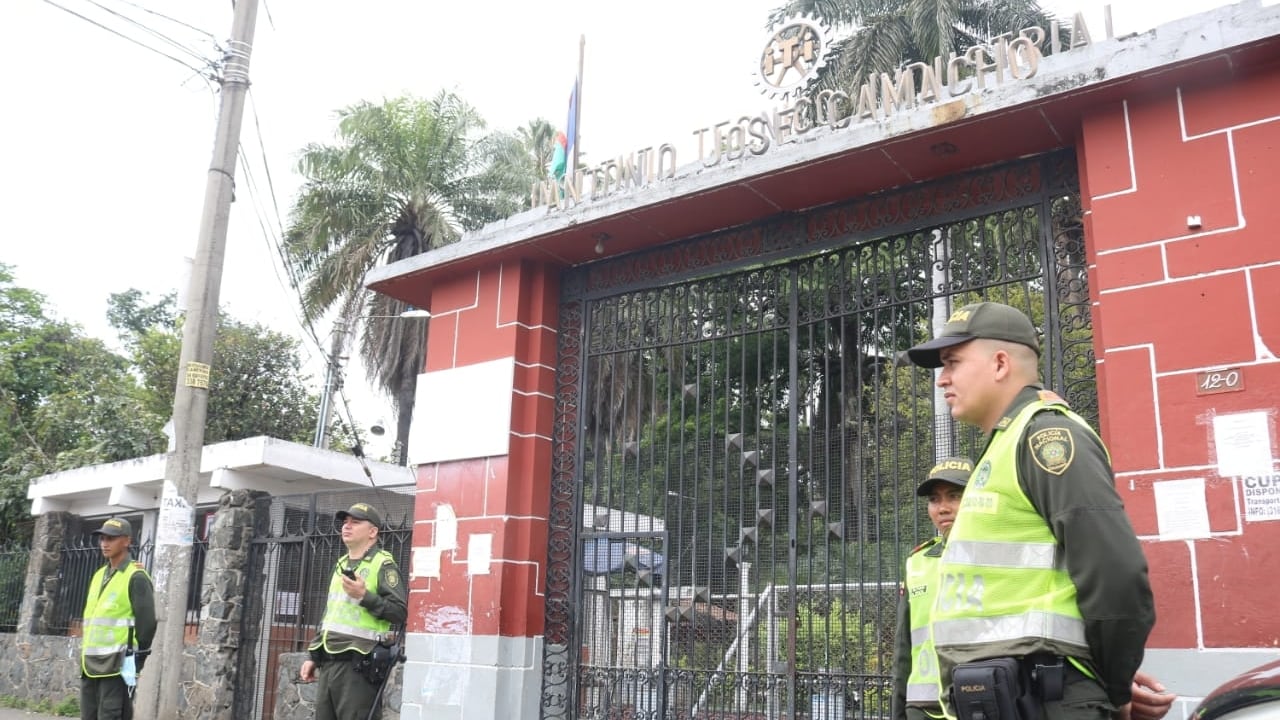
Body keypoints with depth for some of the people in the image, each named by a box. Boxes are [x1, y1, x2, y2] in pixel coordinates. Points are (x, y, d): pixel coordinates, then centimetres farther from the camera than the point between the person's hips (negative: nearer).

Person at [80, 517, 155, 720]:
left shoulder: (136, 578, -8)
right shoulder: (99, 575, 17)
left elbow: (147, 622, -12)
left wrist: (135, 660, -11)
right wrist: (86, 654, 15)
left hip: (118, 665, -8)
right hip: (90, 665, 8)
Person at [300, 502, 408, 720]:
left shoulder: (383, 564, -5)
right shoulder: (341, 565, 20)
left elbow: (400, 611, -14)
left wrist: (364, 596, -23)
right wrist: (313, 656, 21)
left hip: (357, 663, -8)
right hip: (328, 662, 8)